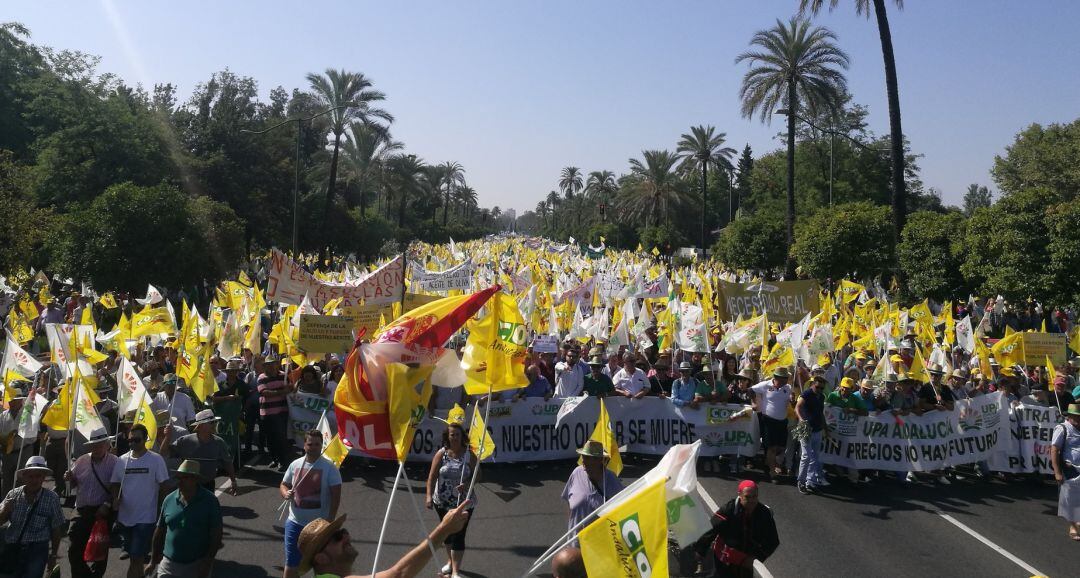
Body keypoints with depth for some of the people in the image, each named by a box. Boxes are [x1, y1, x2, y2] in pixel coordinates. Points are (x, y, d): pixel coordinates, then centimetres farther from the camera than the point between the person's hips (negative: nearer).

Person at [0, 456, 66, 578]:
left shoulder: (52, 498, -4)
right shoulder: (13, 495, 2)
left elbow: (56, 529, 2)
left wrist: (53, 555, 5)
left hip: (37, 550, -3)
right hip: (12, 549, 3)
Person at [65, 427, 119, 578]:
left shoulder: (114, 462, -8)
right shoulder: (82, 461, 5)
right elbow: (74, 484, 16)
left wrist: (107, 505, -20)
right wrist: (70, 478, -5)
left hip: (103, 512, -3)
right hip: (82, 510, 4)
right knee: (74, 550, 1)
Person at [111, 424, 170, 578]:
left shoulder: (156, 460, -8)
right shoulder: (122, 460, 3)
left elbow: (163, 486, -5)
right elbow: (115, 484, 13)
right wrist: (115, 499, -7)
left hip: (146, 518, -5)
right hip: (125, 516, 5)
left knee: (136, 558, -7)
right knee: (133, 556, 19)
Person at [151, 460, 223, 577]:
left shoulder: (210, 501, -8)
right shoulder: (169, 500, 1)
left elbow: (216, 535, -8)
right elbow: (160, 531, 10)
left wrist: (207, 564, -13)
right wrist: (155, 560, 11)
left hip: (197, 566, -2)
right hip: (169, 564, 3)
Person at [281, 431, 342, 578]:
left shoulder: (330, 468, -10)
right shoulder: (295, 465, 1)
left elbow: (336, 497, -9)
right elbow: (283, 485, 13)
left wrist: (330, 522, -14)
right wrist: (285, 493, -10)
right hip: (295, 523, 3)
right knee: (291, 563, 10)